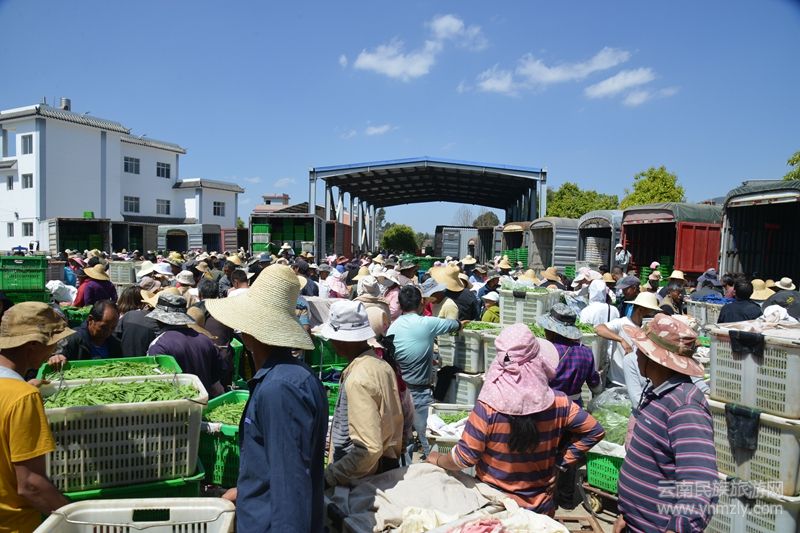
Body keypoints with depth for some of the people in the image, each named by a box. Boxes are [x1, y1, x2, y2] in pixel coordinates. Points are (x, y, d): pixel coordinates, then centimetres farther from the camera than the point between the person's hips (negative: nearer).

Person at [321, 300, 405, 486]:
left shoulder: (357, 380, -26)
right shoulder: (382, 365, 0)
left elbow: (369, 449, -29)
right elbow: (406, 415, 10)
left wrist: (327, 478, -22)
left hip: (363, 479, -8)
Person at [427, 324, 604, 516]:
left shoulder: (488, 408, -24)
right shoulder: (558, 403, -14)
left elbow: (465, 458, -19)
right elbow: (595, 431, -2)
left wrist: (437, 459, 0)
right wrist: (560, 462, 2)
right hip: (541, 505, 2)